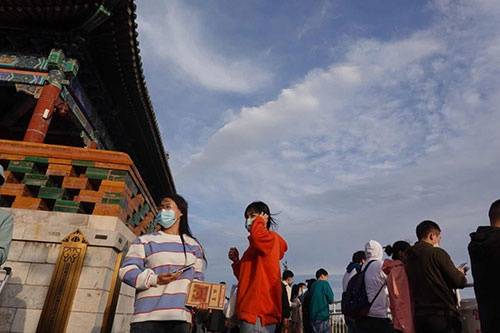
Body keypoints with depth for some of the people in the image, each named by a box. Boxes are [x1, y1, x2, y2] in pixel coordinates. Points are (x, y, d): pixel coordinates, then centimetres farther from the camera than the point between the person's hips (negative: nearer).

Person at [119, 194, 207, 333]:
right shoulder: (145, 241, 9)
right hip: (148, 316, -2)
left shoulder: (193, 245, 19)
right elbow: (127, 270, -1)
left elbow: (197, 279, 19)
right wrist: (154, 279, -15)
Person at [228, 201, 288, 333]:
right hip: (251, 311, 10)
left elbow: (257, 235, -33)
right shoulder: (256, 246, 21)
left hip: (259, 312, -10)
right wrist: (236, 261, 10)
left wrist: (259, 221, -12)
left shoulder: (271, 238, -7)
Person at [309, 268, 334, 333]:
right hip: (323, 315, -7)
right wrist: (328, 301, 13)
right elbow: (331, 299, -7)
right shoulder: (324, 283, -6)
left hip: (313, 316, 7)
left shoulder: (313, 285, 13)